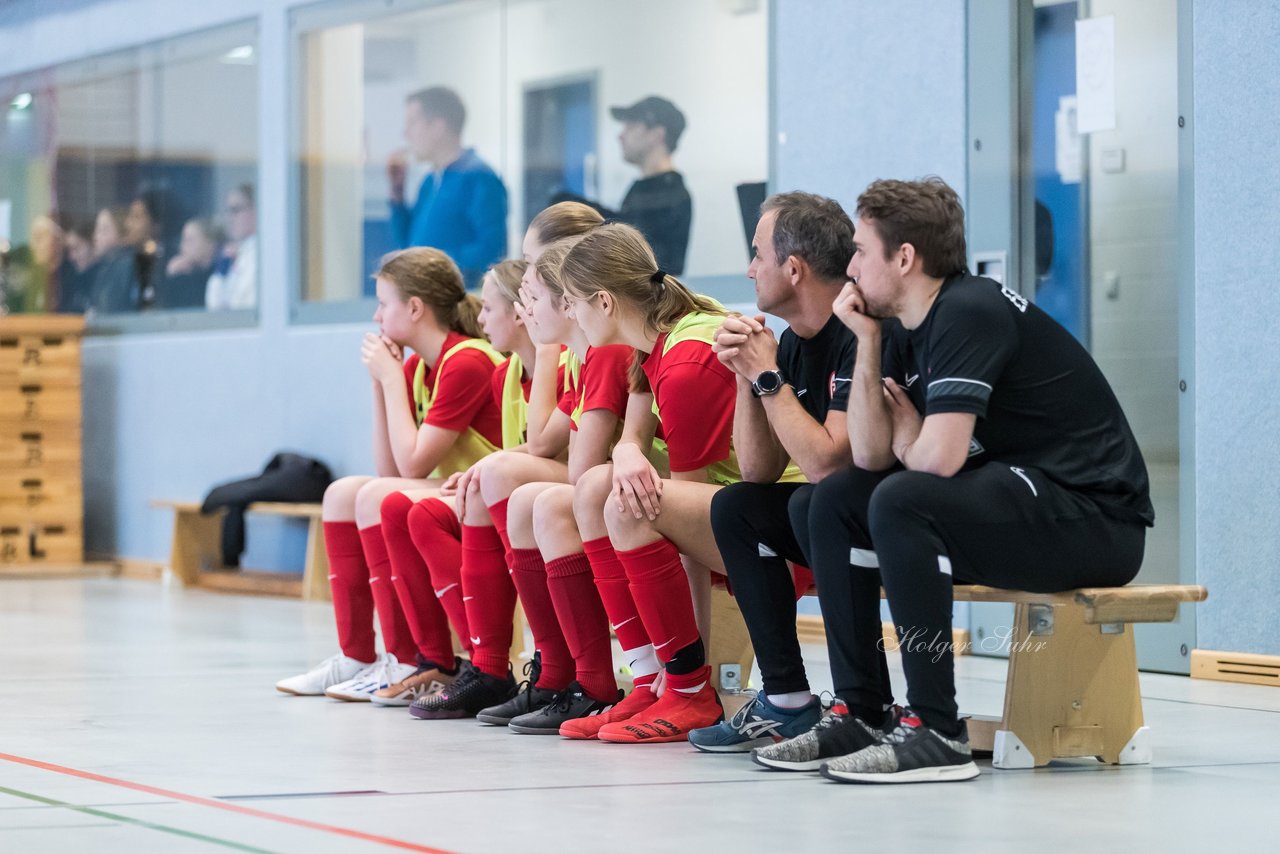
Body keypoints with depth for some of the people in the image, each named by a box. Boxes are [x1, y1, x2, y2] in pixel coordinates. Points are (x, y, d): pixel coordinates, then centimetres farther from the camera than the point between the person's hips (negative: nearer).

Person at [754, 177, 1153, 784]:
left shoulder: (968, 313, -18)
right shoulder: (908, 333, 11)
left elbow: (939, 456, -27)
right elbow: (870, 455, 7)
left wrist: (906, 442, -3)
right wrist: (866, 343, 0)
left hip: (1097, 518, -10)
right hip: (1024, 500, 10)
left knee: (902, 502, -29)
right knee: (836, 500, 9)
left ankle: (937, 733, -25)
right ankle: (865, 714, 6)